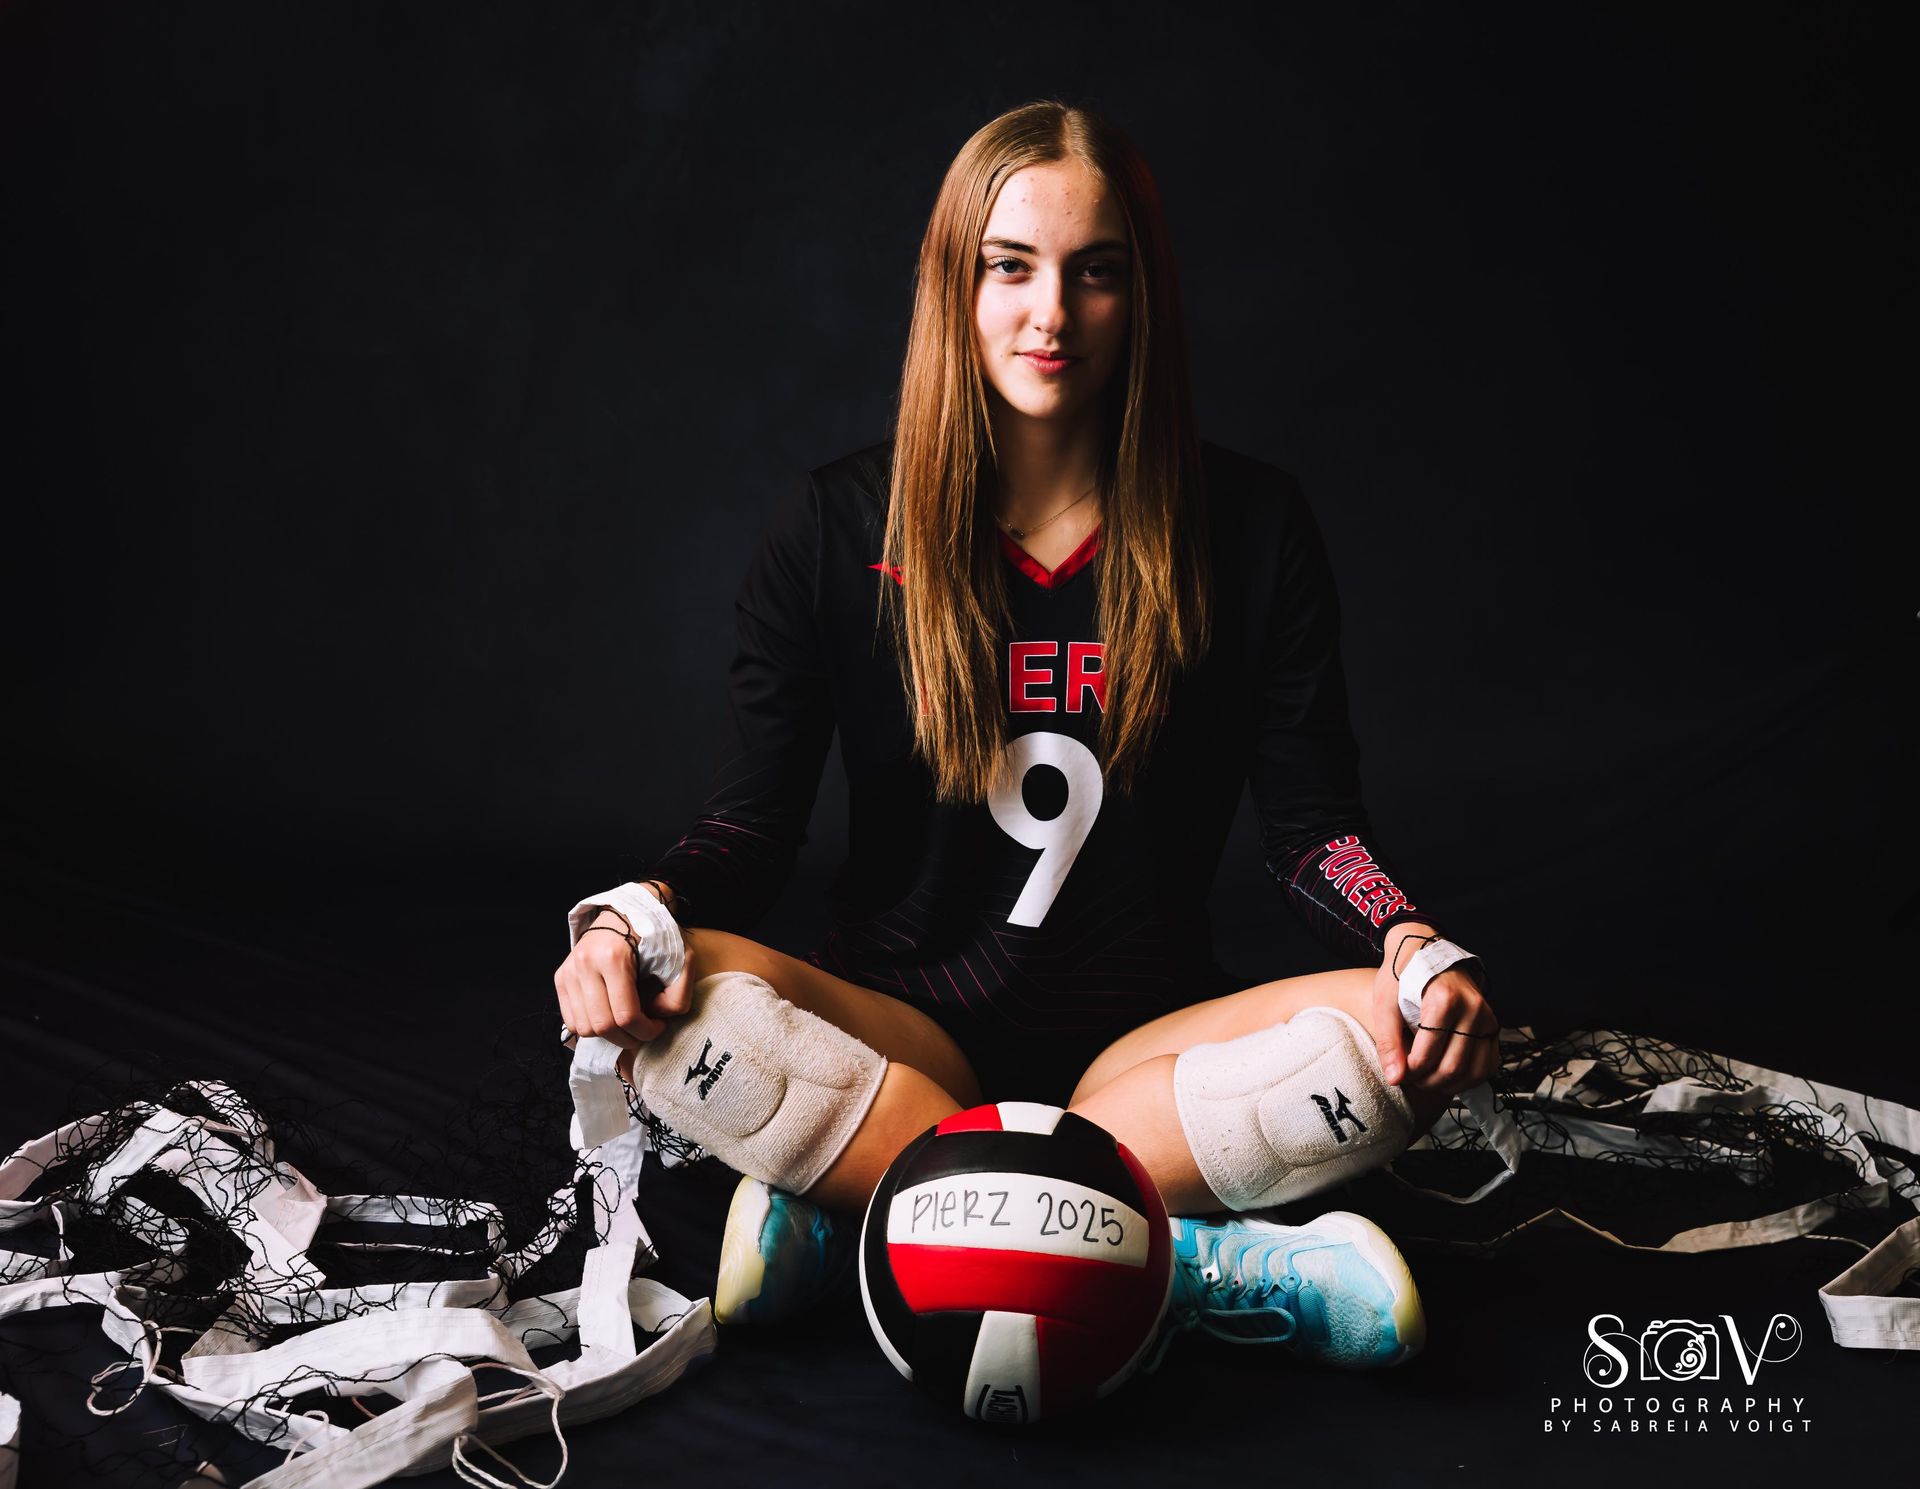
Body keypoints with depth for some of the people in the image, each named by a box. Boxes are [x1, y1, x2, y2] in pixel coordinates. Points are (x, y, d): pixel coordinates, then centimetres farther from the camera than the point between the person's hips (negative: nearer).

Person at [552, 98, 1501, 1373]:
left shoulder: (1252, 528, 0)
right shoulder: (840, 529, 0)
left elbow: (1311, 815, 1)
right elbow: (758, 817, -2)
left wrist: (1417, 945, -20)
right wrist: (640, 912, -24)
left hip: (1146, 1035, 1)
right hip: (909, 1032, 0)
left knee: (1399, 1038, -28)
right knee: (685, 996, -31)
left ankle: (859, 1210, -28)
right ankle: (1196, 1260, -32)